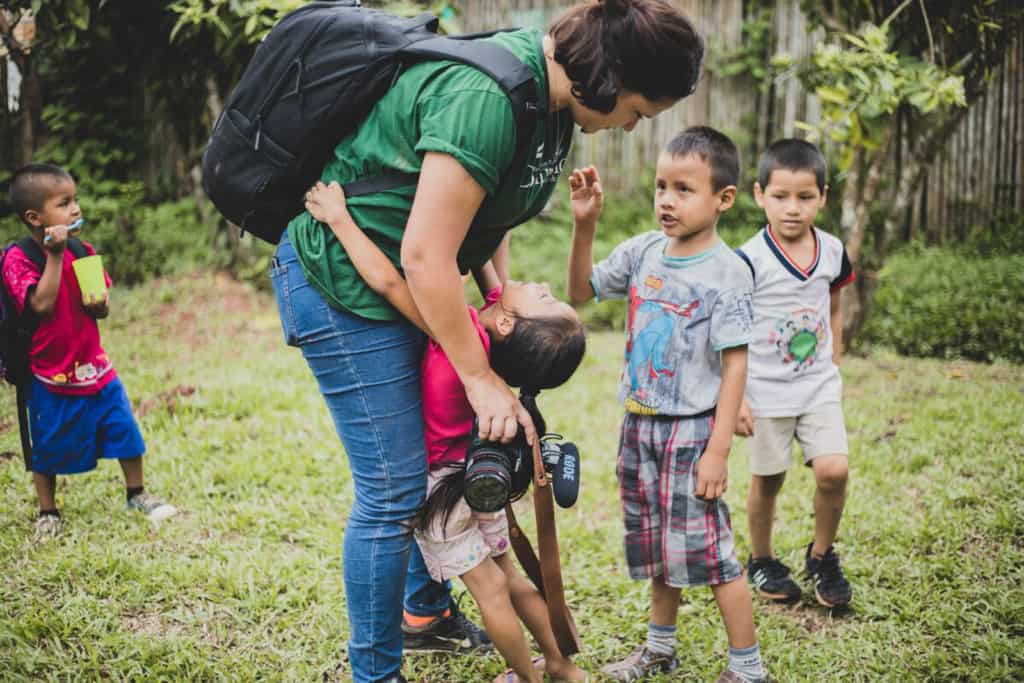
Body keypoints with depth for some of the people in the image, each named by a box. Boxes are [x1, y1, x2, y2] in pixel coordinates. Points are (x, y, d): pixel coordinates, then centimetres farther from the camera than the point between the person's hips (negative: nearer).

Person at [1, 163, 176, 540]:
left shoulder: (82, 251, 2)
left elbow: (102, 309, 7)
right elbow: (42, 304, -28)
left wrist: (99, 304, -17)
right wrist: (54, 256, -28)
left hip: (95, 368, 5)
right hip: (51, 377, -5)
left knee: (125, 428, 7)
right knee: (48, 448, 8)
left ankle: (137, 494, 27)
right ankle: (48, 512, 28)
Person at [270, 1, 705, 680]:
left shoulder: (550, 95, 0)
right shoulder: (485, 97, -30)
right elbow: (425, 256, -29)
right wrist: (482, 379, -21)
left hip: (403, 283, 10)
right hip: (342, 284, -10)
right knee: (395, 488, -5)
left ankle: (426, 611, 39)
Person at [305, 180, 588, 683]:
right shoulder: (501, 324, -16)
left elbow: (388, 281, -39)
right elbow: (482, 256, 0)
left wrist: (338, 217, -31)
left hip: (439, 485, -6)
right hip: (476, 474, 7)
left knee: (489, 589, 9)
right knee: (508, 577, 22)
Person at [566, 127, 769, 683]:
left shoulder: (727, 273, -13)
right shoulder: (643, 252, 3)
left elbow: (734, 366, -14)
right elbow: (581, 292, 13)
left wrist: (718, 449, -18)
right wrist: (584, 224, -1)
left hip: (692, 428, -6)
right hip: (640, 424, 6)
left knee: (706, 547, -4)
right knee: (656, 544, 19)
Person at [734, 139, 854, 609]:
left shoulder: (832, 252, -1)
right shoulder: (749, 260, -15)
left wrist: (833, 367, 14)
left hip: (819, 386, 3)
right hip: (765, 392, -3)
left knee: (833, 470, -9)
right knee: (767, 481, 9)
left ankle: (822, 555, 15)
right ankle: (761, 561, 31)